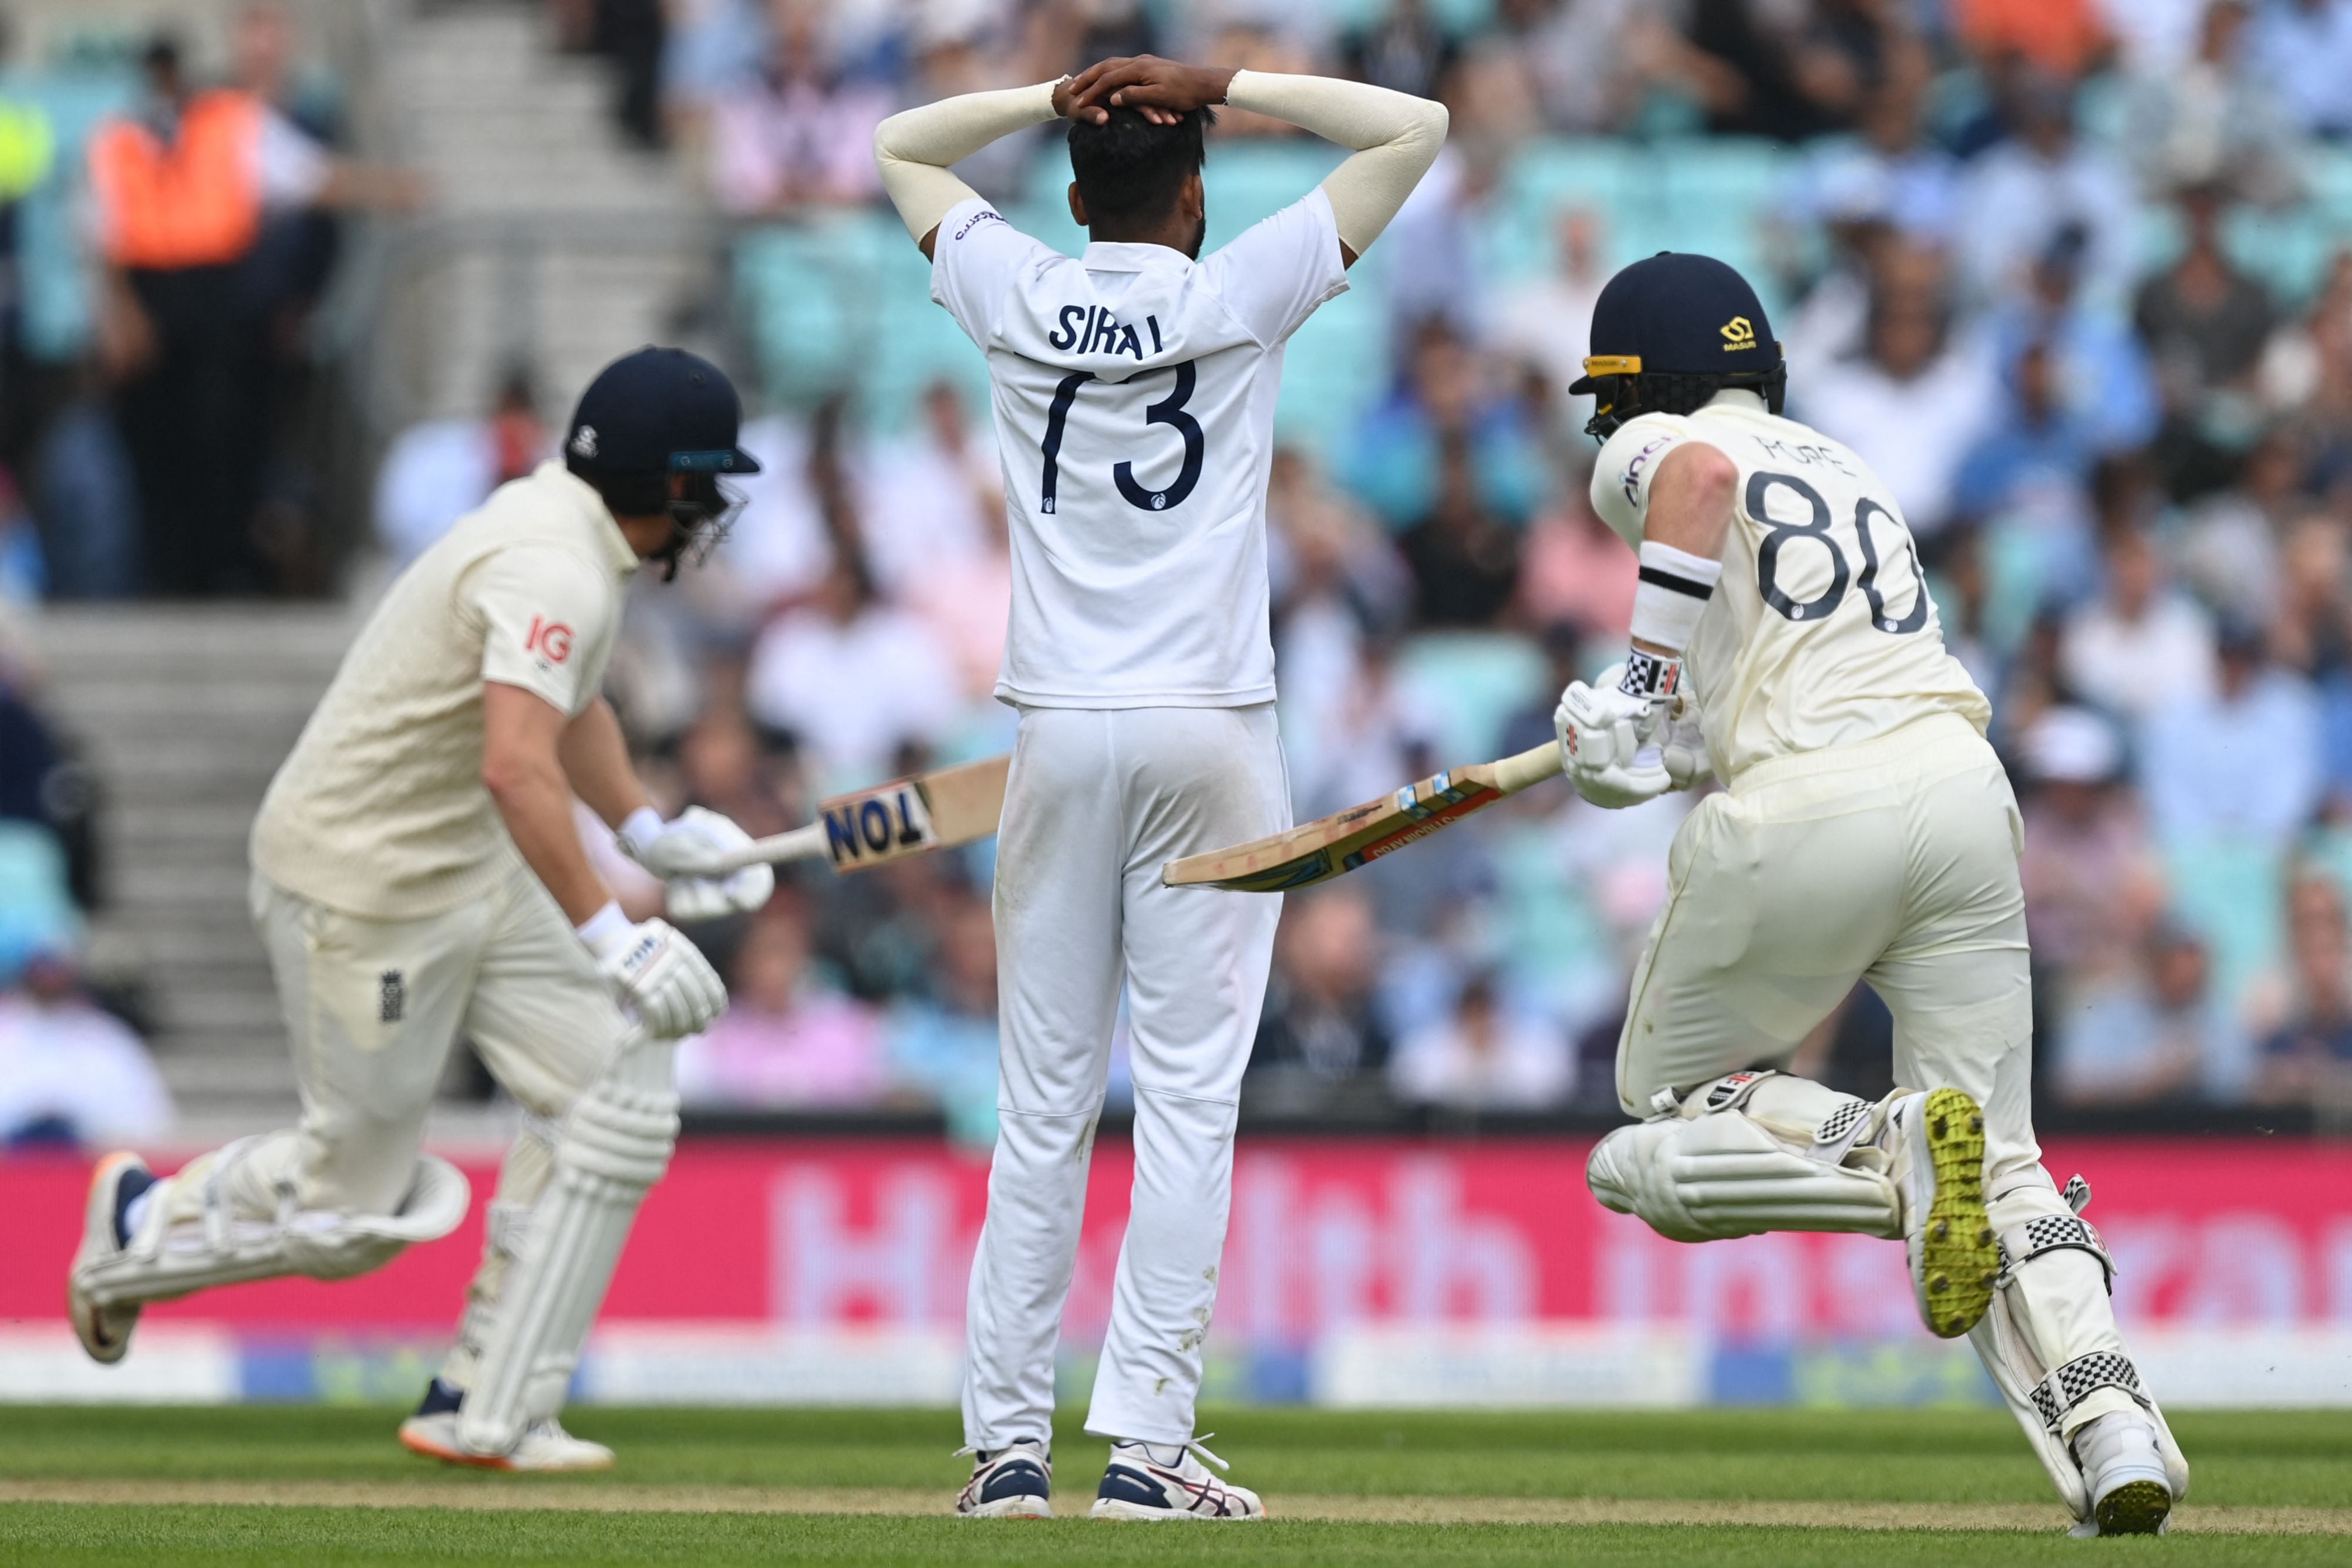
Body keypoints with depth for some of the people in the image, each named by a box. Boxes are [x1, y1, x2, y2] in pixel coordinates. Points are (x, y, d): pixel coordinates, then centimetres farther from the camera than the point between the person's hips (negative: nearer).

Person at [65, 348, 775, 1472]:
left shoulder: (567, 530, 8)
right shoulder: (553, 568, -25)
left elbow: (567, 704, 27)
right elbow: (516, 764, -39)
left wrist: (646, 831, 14)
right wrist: (608, 937, -41)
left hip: (474, 874, 10)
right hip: (360, 888, -10)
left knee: (616, 1081, -3)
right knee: (356, 1202, 0)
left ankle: (491, 1411, 0)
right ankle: (141, 1227, 30)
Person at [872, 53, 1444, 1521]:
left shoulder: (1017, 296, 4)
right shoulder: (1238, 297, -3)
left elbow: (900, 146, 23)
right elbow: (1415, 126, 3)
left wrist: (1062, 99, 11)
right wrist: (1218, 88, 1)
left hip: (1061, 738, 2)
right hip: (1211, 736, -2)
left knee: (1042, 1100, 6)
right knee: (1190, 1094, -3)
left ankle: (1011, 1441, 3)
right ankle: (1147, 1439, -9)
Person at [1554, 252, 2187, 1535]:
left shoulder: (1651, 450, 10)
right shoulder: (1845, 468, 31)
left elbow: (1701, 473, -16)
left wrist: (1649, 679, -11)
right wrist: (1650, 746, 13)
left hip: (1803, 820, -6)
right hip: (1962, 784, 6)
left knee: (1662, 1119, 14)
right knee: (2001, 1165, 7)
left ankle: (1898, 1151, -16)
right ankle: (2111, 1428, -18)